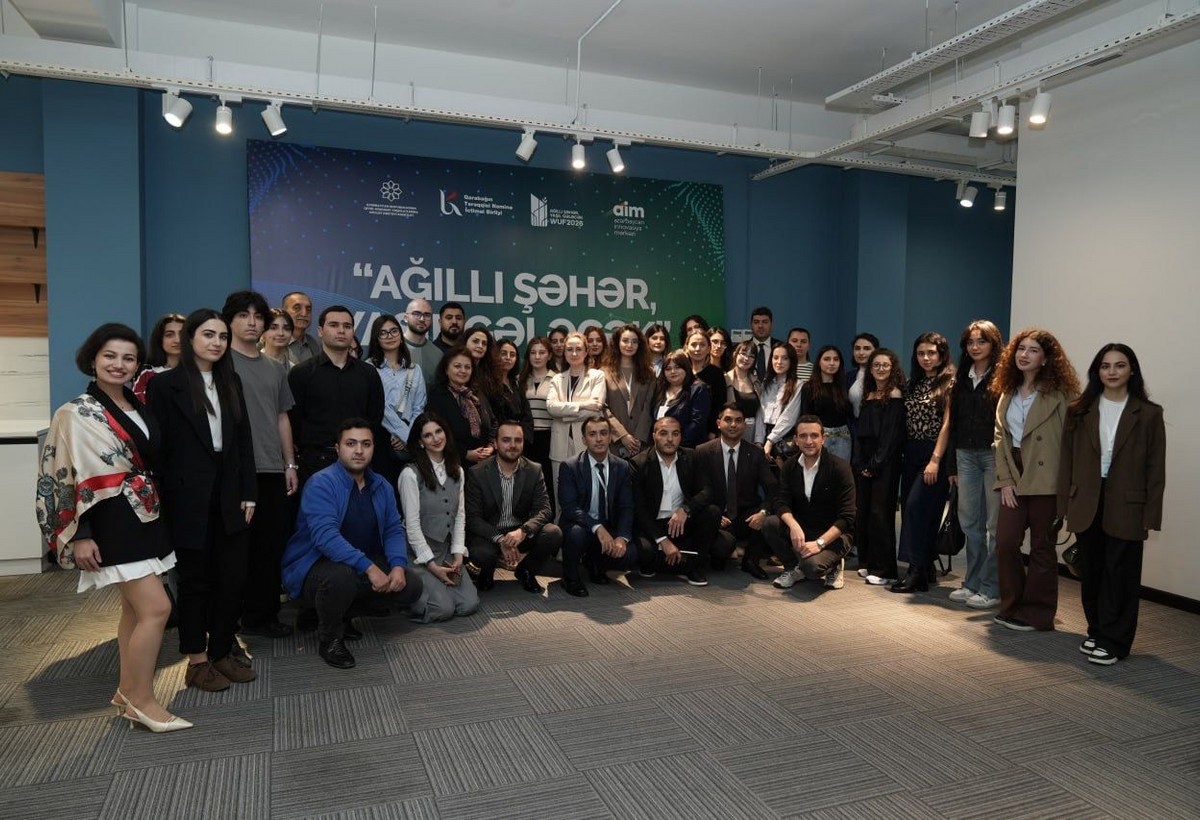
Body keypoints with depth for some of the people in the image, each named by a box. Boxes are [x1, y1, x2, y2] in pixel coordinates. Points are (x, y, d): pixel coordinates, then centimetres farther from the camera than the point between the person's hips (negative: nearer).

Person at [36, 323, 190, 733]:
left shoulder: (137, 406, 10)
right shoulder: (76, 414, -9)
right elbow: (65, 478, -12)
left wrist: (157, 510, 14)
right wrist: (79, 535, -16)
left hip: (146, 516, 7)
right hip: (113, 523, -7)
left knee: (135, 606, 13)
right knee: (156, 607, -11)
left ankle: (127, 690, 26)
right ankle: (143, 701, 3)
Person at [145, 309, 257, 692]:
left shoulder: (231, 382, 10)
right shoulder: (165, 385, -5)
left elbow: (244, 441, 9)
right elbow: (158, 447, -7)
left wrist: (249, 493, 4)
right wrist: (163, 501, -10)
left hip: (229, 496, 5)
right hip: (189, 499, -4)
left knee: (234, 577, 7)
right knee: (196, 579, 6)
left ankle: (222, 652, 24)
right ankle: (197, 661, 21)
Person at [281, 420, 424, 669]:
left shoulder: (381, 486, 4)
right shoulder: (321, 484, -18)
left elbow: (394, 529, 2)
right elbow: (325, 536, -30)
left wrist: (398, 565, -18)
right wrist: (368, 567, -36)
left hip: (366, 568, 7)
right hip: (315, 567, -7)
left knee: (412, 586, -7)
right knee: (341, 575, -38)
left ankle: (342, 613, 14)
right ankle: (329, 637, -6)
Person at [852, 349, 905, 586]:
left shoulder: (895, 395, -5)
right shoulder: (868, 396, 15)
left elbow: (892, 435, -11)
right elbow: (859, 431, 13)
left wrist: (875, 464, -13)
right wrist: (860, 463, 3)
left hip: (885, 463, -7)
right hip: (863, 461, 7)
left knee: (880, 513, -6)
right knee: (862, 511, 9)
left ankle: (884, 570, 2)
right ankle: (866, 563, 20)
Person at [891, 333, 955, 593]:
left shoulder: (949, 383, -5)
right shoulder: (913, 384, 15)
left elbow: (947, 423, -12)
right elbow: (906, 423, 12)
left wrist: (935, 460, -17)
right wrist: (902, 454, 5)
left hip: (934, 454, -7)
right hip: (911, 454, 7)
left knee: (916, 506, -15)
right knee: (909, 508, 7)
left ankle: (917, 571, -11)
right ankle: (926, 568, 17)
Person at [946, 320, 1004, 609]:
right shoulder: (962, 379, 14)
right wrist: (952, 465, 14)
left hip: (993, 455, -6)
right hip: (966, 455, 6)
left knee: (995, 523, 0)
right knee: (969, 521, 11)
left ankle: (991, 588, 9)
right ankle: (972, 582, 21)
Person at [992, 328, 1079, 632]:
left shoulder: (1059, 394, -5)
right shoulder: (1008, 392, 12)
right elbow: (1000, 437, 8)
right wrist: (1005, 480, -1)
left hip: (1046, 482, -4)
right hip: (1014, 479, 5)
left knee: (1042, 548, 5)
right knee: (1005, 543, -1)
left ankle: (1036, 614, 17)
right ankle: (1012, 608, 16)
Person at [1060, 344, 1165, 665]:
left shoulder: (1149, 414, -1)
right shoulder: (1079, 411, 5)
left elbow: (1156, 468, -2)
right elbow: (1068, 460, 5)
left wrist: (1150, 514, -6)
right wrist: (1065, 503, 0)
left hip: (1126, 506, -2)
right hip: (1086, 503, 3)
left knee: (1120, 574, 2)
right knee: (1092, 572, 12)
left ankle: (1113, 641, 13)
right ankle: (1097, 631, 26)